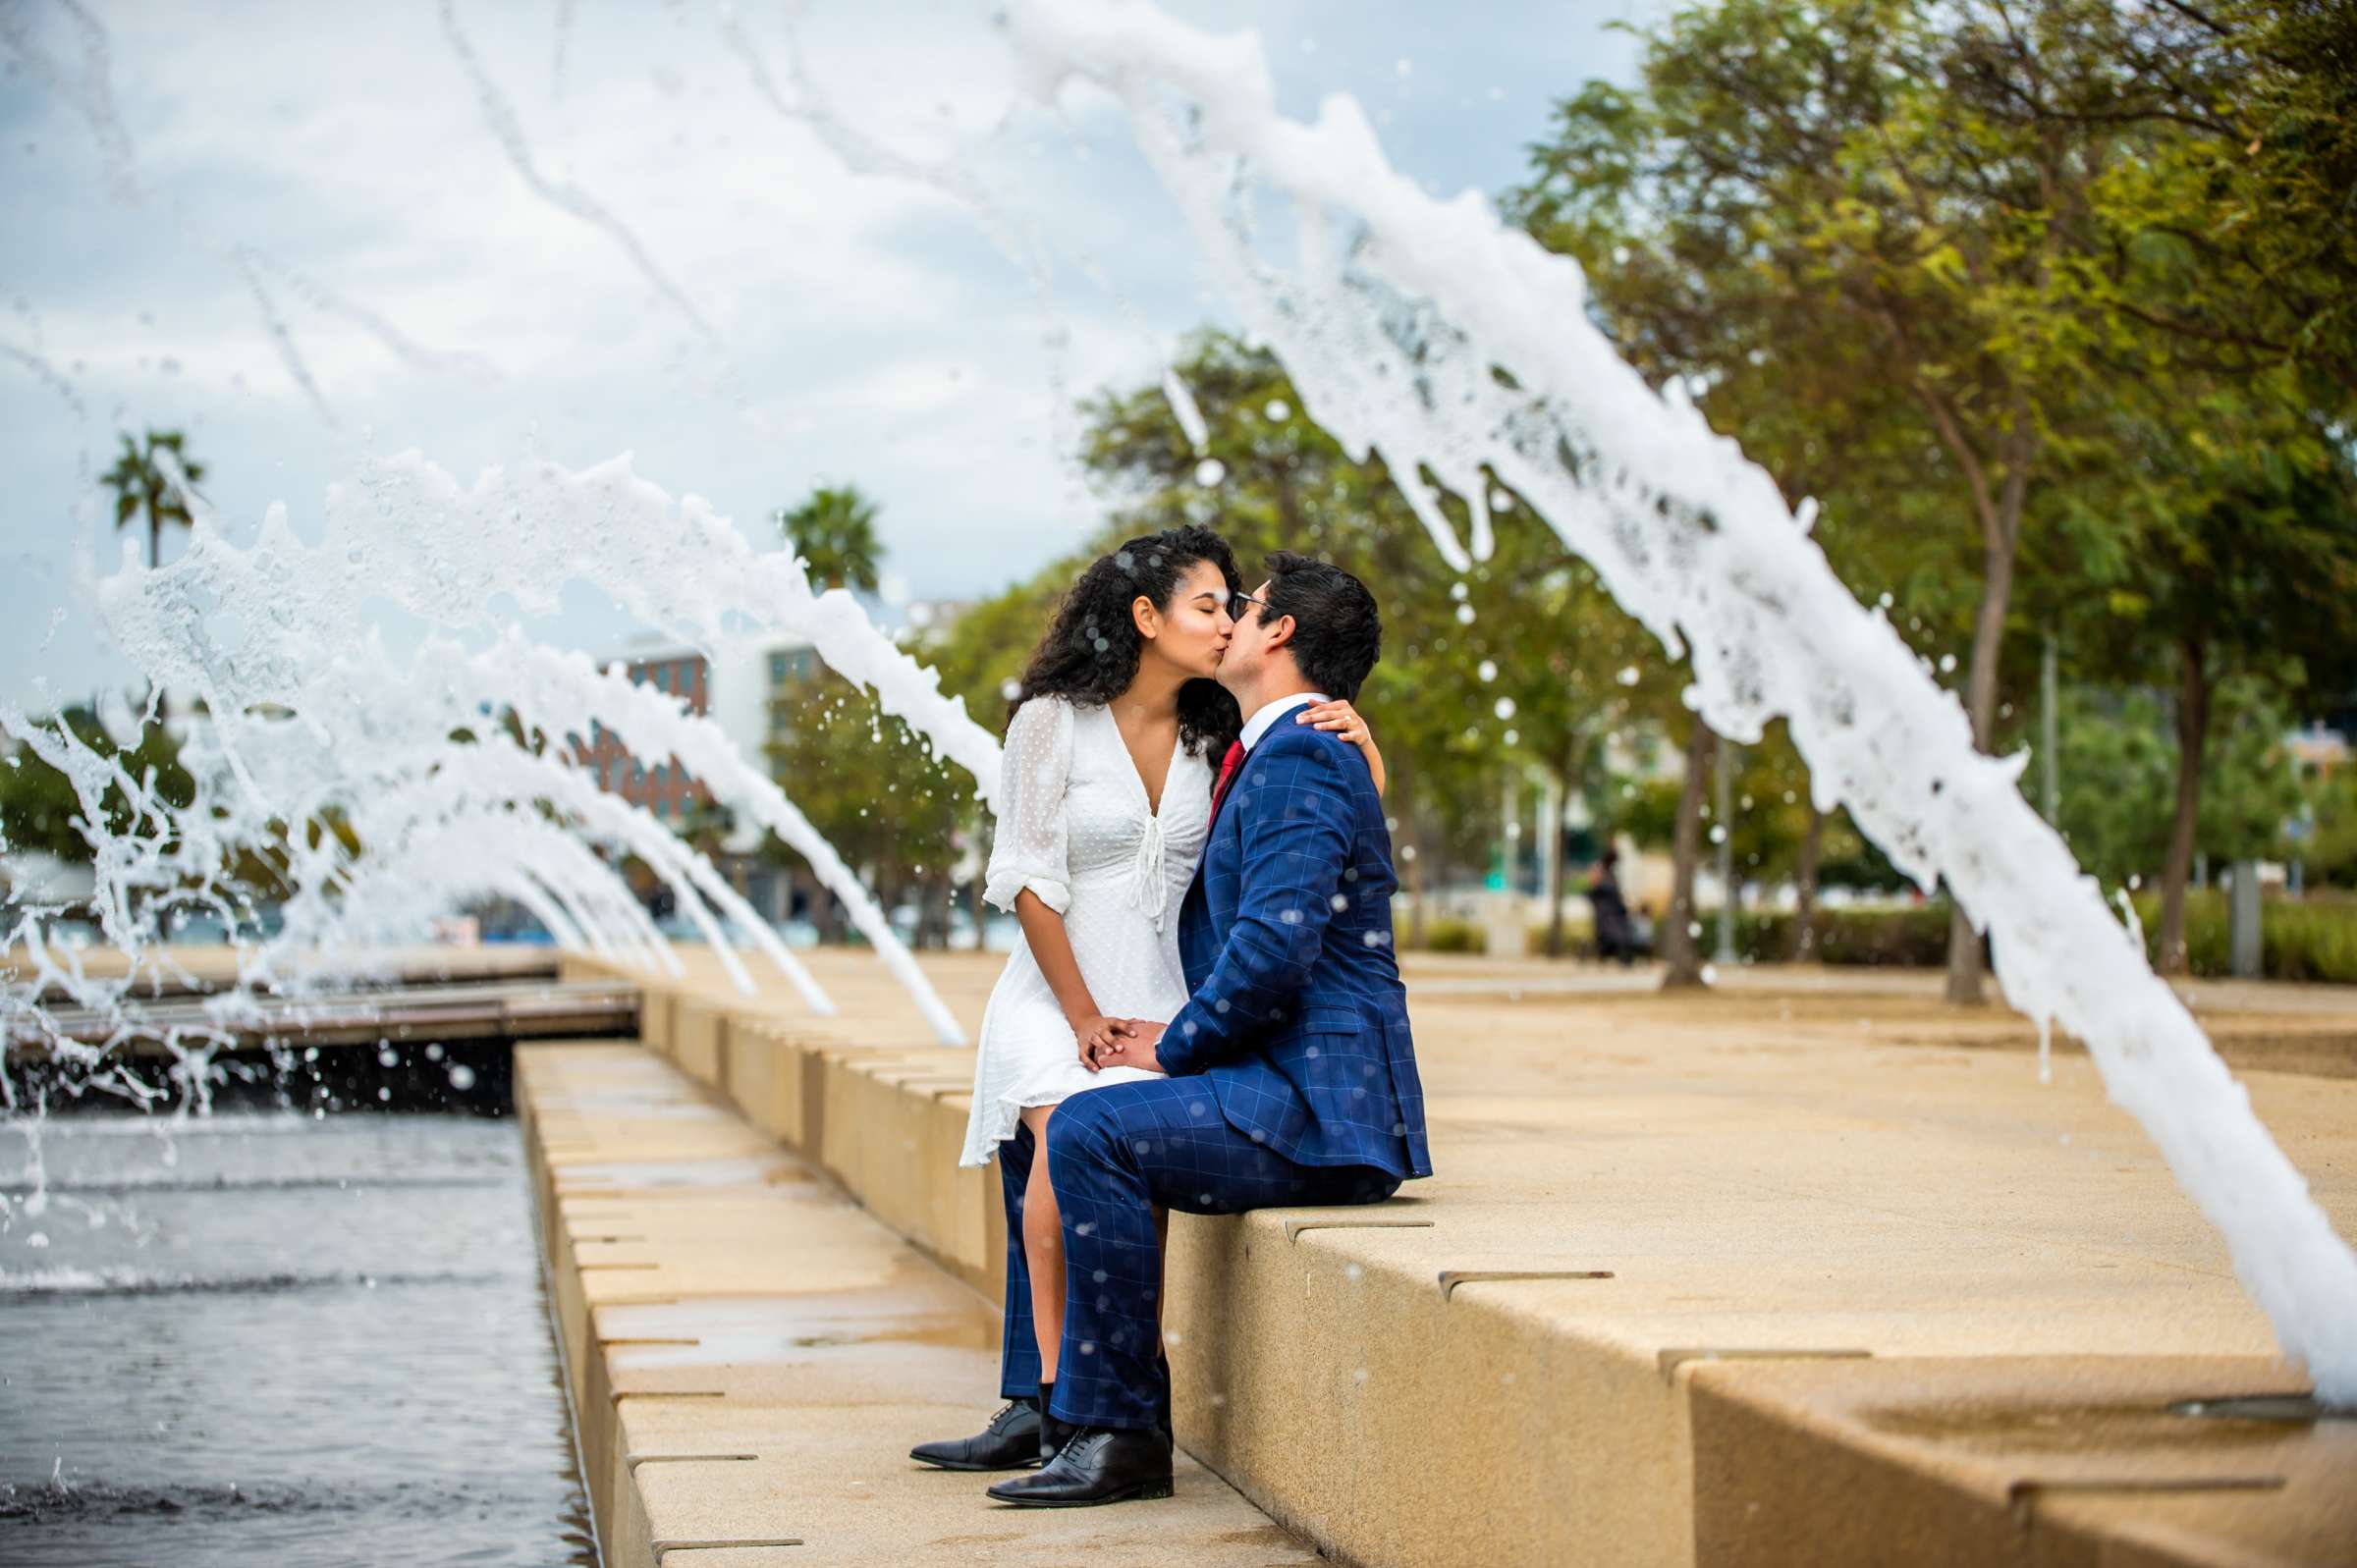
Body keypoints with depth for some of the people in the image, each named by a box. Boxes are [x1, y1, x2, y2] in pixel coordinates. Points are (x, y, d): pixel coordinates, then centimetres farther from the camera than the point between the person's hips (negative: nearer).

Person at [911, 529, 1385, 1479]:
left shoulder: (1215, 737, 11)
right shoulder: (1053, 721, 1)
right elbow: (1029, 881, -3)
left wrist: (1357, 741, -13)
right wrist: (1083, 1016, -8)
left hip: (1160, 1004, 2)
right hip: (1051, 997, -2)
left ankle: (1038, 1406, -24)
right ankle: (1054, 1395, -25)